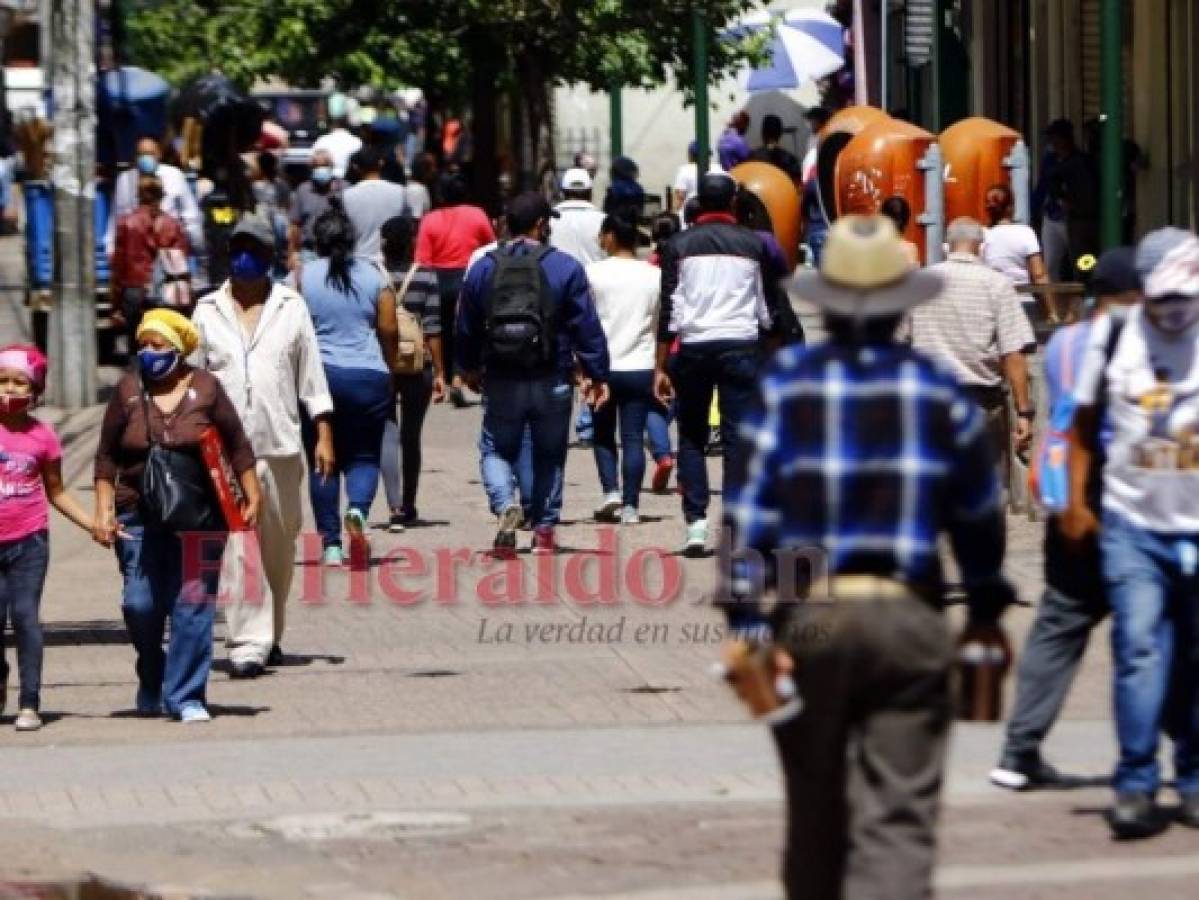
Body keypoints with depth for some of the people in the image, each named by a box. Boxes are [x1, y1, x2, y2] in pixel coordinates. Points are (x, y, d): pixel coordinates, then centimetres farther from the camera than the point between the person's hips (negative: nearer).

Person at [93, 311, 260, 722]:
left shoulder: (205, 388, -1)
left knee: (193, 603, -5)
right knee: (139, 604, -2)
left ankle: (186, 696, 1)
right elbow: (107, 456, 5)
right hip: (140, 515, 1)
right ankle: (151, 683, 24)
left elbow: (237, 447, 6)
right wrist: (103, 511, -1)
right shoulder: (128, 391, 1)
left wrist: (252, 498, 2)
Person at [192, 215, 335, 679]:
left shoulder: (291, 306, 7)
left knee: (279, 545, 9)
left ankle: (270, 635, 23)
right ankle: (247, 642, -14)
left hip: (281, 445, 1)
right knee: (238, 545, -11)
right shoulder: (208, 310, 7)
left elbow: (311, 374, 7)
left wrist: (324, 435, 2)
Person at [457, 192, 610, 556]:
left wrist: (469, 368, 28)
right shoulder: (565, 267, -5)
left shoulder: (483, 268, 3)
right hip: (551, 382, -1)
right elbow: (587, 325, -5)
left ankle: (506, 504, -15)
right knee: (549, 455, 12)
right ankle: (544, 529, 11)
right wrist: (597, 374, 2)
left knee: (500, 450, 12)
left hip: (500, 380, 1)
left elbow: (466, 326, 12)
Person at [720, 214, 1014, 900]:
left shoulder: (785, 384, -1)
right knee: (898, 819, -5)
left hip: (806, 619, 1)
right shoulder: (940, 392, 1)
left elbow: (750, 505, -6)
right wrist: (987, 607, 23)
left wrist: (747, 623, -6)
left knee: (815, 812, 16)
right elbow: (980, 515, 9)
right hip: (909, 619, -1)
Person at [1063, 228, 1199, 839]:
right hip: (1132, 523, 0)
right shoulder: (1113, 336, 1)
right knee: (1138, 647, -11)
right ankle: (1134, 785, -8)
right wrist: (1076, 501, 5)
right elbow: (1085, 423, 11)